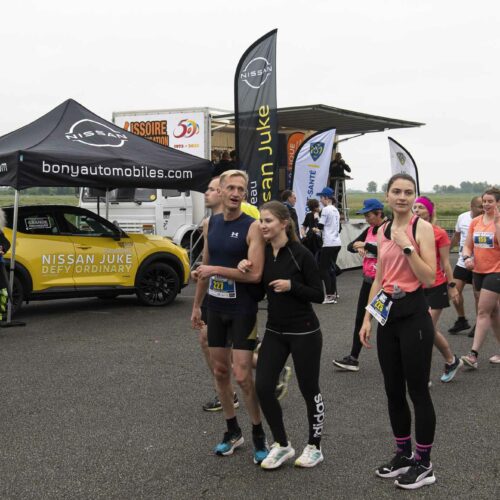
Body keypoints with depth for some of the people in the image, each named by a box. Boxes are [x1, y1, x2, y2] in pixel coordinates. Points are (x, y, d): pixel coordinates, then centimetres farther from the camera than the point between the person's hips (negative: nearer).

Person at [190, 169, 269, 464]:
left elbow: (255, 274, -22)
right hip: (216, 308, 6)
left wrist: (217, 270, -22)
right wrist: (197, 304, 17)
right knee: (220, 370, 12)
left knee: (243, 376, -6)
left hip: (242, 310, -6)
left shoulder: (252, 227, -13)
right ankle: (233, 431, 27)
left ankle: (259, 436, 12)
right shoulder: (211, 224, 6)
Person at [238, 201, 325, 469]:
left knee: (309, 390, 7)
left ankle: (314, 446, 26)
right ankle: (282, 445, 18)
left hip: (304, 332, -6)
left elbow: (318, 295, -11)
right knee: (263, 387, 0)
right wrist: (246, 271, -6)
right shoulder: (263, 252, 3)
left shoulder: (300, 253, -14)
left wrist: (291, 286, -24)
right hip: (274, 331, 6)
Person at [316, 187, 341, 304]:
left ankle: (330, 295, -5)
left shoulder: (326, 210, -11)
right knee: (331, 268, 14)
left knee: (324, 269, -3)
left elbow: (320, 226, -11)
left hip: (328, 244, -9)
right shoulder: (336, 210, 15)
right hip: (337, 243, 9)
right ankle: (333, 294, 15)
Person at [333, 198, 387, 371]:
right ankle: (353, 358, 12)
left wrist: (365, 245, -19)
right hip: (368, 280, 8)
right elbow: (350, 246, 9)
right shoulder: (369, 230, 10)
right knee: (360, 319, 7)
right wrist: (357, 246, -13)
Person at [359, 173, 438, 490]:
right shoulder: (383, 231, 11)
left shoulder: (422, 227, -8)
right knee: (393, 391, 13)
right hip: (387, 314, 7)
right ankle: (404, 455, 29)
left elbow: (430, 278, -16)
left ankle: (424, 465, 15)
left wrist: (407, 247, -21)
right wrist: (367, 318, 11)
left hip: (413, 314, -6)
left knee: (417, 391, 1)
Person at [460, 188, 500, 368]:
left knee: (483, 312, -11)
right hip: (478, 271, 6)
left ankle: (474, 354, -12)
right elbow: (467, 245, 9)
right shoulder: (475, 221, 6)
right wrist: (467, 258, -11)